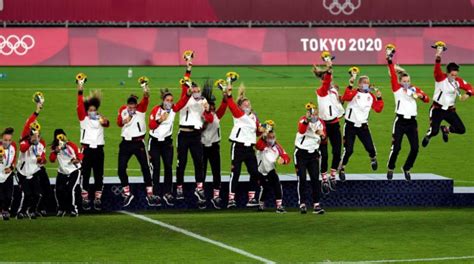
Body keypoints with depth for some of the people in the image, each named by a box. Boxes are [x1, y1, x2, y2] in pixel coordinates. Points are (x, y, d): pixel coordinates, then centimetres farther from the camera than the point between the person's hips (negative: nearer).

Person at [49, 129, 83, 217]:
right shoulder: (55, 147, 1)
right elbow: (52, 160, -7)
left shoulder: (71, 145, -7)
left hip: (74, 170, -4)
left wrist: (78, 160, -20)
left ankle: (73, 210, -6)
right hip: (62, 172, 4)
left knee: (70, 189, -17)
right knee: (59, 190, -5)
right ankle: (61, 209, 17)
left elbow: (79, 154, 1)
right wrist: (55, 151, -23)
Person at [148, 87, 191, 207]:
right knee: (156, 167, 2)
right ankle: (155, 194, 8)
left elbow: (182, 102, -22)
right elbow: (151, 125, -12)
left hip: (167, 141, 2)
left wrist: (188, 94, -40)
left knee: (168, 167, -4)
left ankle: (167, 193, 2)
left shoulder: (173, 109, -4)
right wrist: (159, 120, -28)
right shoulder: (156, 110, -10)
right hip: (155, 141, -2)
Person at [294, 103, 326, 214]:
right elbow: (301, 130, -33)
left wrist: (322, 136, -14)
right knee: (302, 179, -5)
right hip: (301, 152, -4)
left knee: (315, 179, -1)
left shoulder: (320, 122, 3)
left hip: (313, 153, 4)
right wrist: (307, 120, -47)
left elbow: (323, 140, 9)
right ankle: (302, 204, 0)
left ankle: (316, 205, -1)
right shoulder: (303, 119, -11)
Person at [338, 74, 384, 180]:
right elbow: (345, 97, -30)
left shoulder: (371, 96, 6)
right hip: (350, 125, -3)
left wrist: (379, 98, -9)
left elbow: (378, 109, 2)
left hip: (363, 126, 3)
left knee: (370, 147, -3)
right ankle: (342, 169, 15)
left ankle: (373, 158, 33)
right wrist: (350, 86, -37)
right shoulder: (354, 93, -9)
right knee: (348, 150, -7)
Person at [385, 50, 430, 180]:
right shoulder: (397, 89, 1)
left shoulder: (414, 89, 10)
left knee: (415, 148, -1)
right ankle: (390, 169, 13)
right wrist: (390, 62, -19)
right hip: (400, 121, -3)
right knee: (396, 147, -7)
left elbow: (427, 99, 5)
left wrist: (421, 96, -17)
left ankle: (406, 168, 20)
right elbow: (393, 75, -10)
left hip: (412, 122, 3)